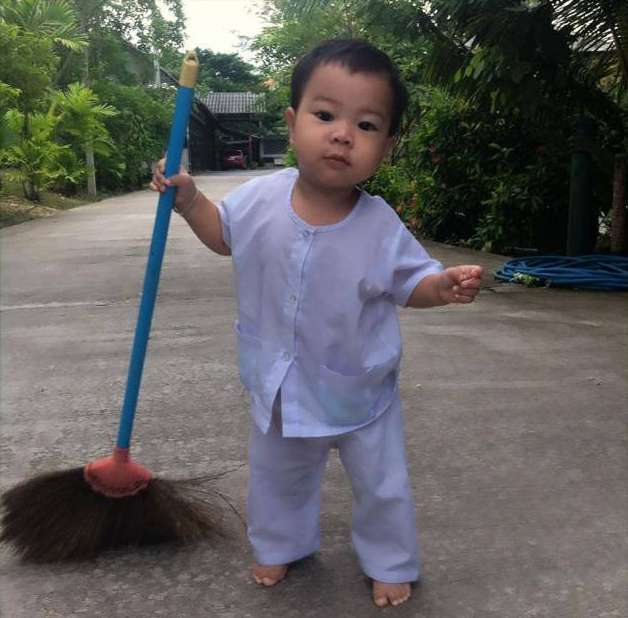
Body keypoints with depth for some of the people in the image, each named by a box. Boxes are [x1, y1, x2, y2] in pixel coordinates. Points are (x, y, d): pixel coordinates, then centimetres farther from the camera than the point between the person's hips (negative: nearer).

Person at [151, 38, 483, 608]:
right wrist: (189, 199, -8)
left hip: (359, 391, -2)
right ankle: (281, 545, 51)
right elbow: (223, 235, 6)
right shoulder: (261, 198, -15)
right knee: (277, 474, 24)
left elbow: (410, 282, -8)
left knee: (383, 485, 14)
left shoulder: (382, 227, -22)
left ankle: (390, 563, 41)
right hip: (281, 387, 3)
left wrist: (445, 286, -28)